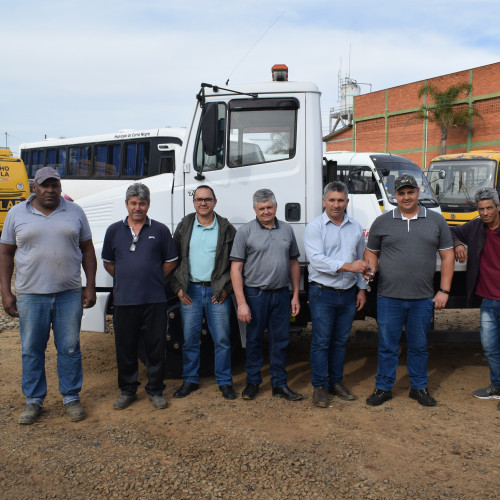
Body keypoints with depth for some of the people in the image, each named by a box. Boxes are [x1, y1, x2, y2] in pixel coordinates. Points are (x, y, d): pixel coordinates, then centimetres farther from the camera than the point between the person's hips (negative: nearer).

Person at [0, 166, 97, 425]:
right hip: (30, 295, 0)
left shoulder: (75, 212, 6)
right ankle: (33, 400, 23)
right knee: (31, 350, 8)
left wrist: (90, 287, 1)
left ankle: (71, 397, 21)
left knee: (70, 348, 7)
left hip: (69, 294, 0)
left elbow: (87, 251, 8)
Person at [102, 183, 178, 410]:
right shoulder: (114, 230, 7)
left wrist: (154, 280, 3)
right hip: (124, 300, 2)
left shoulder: (160, 230, 3)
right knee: (125, 348, 10)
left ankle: (156, 391, 20)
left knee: (156, 347, 6)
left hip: (154, 300, -1)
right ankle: (127, 390, 25)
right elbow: (108, 262, 17)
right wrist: (125, 280, 9)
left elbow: (171, 261, 9)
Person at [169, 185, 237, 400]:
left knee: (222, 339, 2)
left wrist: (227, 288, -4)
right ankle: (190, 380, 21)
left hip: (217, 292, -1)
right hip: (190, 291, 1)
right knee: (190, 339, 7)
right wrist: (177, 287, 0)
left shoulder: (226, 228, 4)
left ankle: (224, 381, 16)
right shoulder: (184, 226, 7)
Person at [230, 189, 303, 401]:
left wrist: (295, 295, 8)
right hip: (255, 295, -3)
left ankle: (279, 384, 21)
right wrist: (241, 303, -13)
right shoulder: (245, 231, -4)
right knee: (254, 340, 8)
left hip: (281, 294, 3)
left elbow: (294, 263, 14)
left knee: (280, 341, 9)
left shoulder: (286, 229, 8)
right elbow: (236, 268, -7)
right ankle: (253, 382, 24)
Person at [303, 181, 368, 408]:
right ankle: (320, 386, 10)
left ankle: (336, 381, 25)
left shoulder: (356, 227, 11)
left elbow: (361, 260, 18)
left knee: (340, 341, 13)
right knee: (321, 342, 0)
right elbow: (316, 260, -18)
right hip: (323, 293, -4)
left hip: (348, 294, 5)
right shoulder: (314, 227, -6)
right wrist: (347, 266, -24)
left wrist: (362, 289, 12)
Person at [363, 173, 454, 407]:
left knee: (419, 346, 13)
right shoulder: (382, 222, 6)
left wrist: (444, 291, 1)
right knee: (387, 345, 6)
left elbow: (447, 256, 7)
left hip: (423, 299, 1)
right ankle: (383, 388, 20)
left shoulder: (436, 221, 6)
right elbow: (371, 252, 13)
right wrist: (371, 269, -10)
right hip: (389, 297, 0)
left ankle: (419, 387, 28)